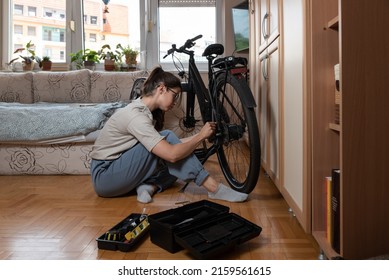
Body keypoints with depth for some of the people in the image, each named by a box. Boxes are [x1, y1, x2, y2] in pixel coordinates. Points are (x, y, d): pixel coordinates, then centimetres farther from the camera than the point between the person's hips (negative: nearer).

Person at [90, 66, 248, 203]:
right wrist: (201, 136, -16)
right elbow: (172, 154, -31)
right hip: (104, 177, -9)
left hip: (116, 171, 9)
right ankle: (214, 189, -18)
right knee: (167, 138, -21)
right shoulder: (135, 115, -24)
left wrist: (200, 135, 2)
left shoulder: (145, 111, 6)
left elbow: (170, 146, 6)